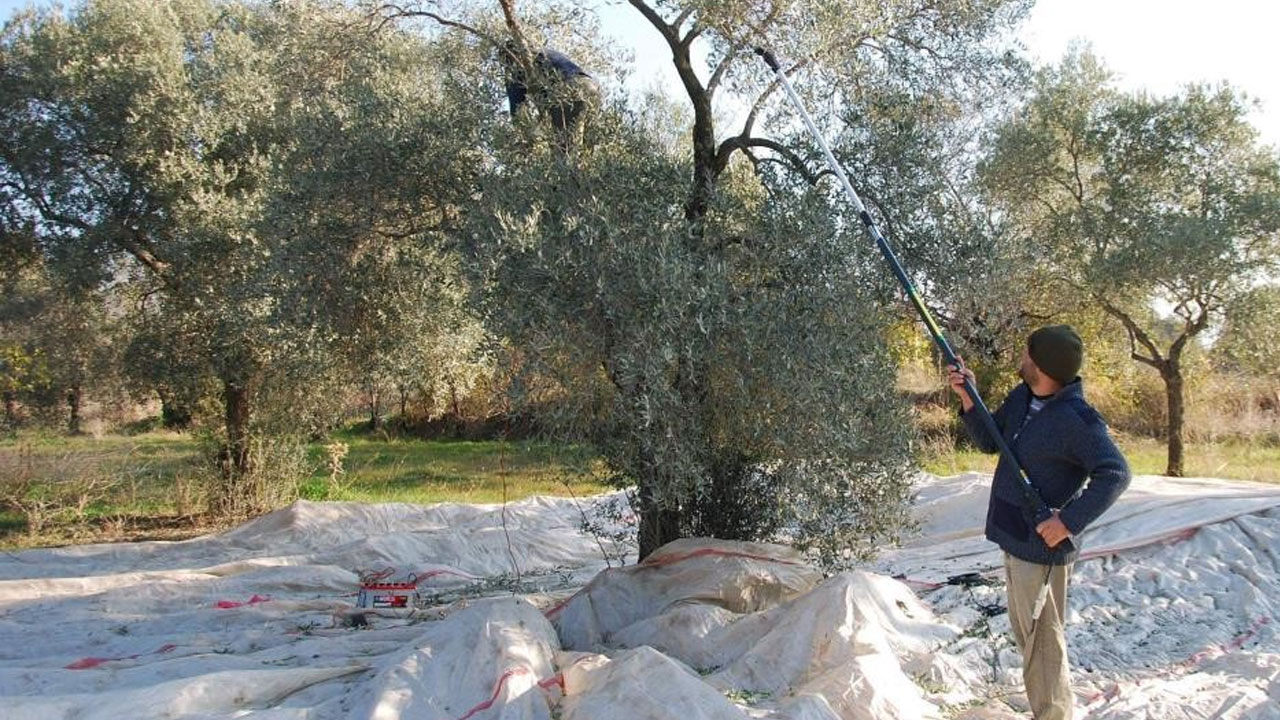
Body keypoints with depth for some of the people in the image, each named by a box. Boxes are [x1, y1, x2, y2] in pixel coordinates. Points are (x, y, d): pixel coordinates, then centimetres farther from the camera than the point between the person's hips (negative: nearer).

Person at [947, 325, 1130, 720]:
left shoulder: (1076, 419, -22)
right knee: (1026, 632, 23)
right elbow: (989, 441, 13)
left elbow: (1115, 473, -22)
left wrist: (1070, 521, -25)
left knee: (1042, 639, 1)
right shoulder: (1021, 397, 4)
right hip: (1016, 538, 10)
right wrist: (968, 397, 0)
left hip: (1042, 544, -10)